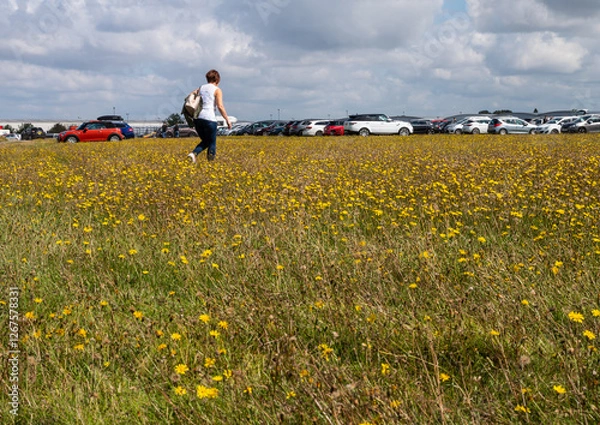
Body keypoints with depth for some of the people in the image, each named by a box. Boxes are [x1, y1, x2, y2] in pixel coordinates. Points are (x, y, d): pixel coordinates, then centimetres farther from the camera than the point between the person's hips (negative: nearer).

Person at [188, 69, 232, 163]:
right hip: (209, 119, -5)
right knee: (212, 143, 10)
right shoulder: (217, 90, 1)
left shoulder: (201, 88, 17)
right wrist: (227, 120, -2)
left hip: (197, 118, 5)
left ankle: (193, 153, -4)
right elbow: (220, 106, -9)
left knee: (205, 141, 20)